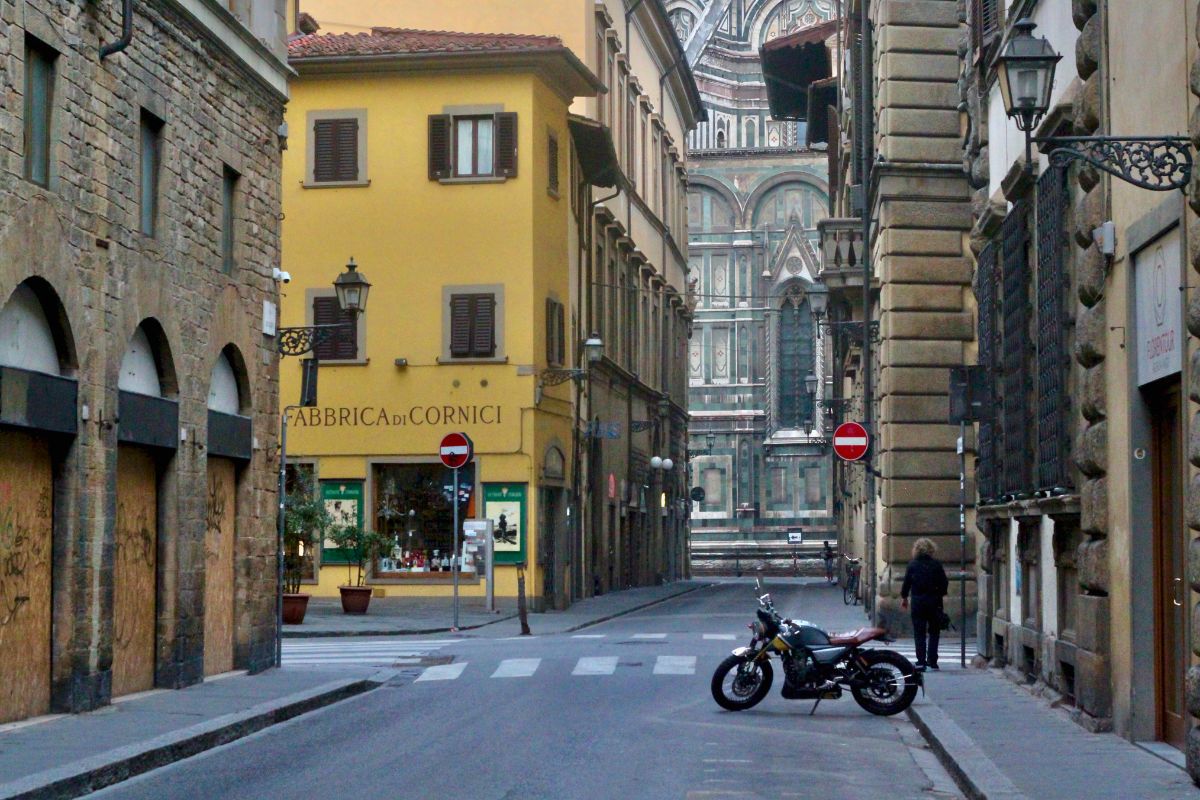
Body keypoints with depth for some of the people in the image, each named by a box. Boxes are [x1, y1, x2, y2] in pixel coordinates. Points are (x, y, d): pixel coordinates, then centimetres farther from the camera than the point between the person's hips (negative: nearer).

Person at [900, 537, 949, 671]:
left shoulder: (912, 565, -3)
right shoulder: (936, 565, -4)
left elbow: (906, 583, 1)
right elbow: (944, 583, -2)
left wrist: (904, 597, 15)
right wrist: (940, 594, 17)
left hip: (917, 601, 0)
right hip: (934, 601, 0)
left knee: (919, 633, 5)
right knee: (933, 632, 8)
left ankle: (921, 661, 0)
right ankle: (932, 661, 3)